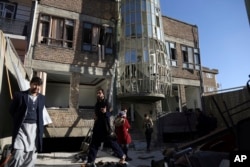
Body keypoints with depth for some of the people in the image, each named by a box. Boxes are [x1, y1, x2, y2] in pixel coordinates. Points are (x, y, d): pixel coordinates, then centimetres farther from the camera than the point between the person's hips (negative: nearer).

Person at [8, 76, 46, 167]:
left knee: (32, 153, 8)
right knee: (18, 153, -8)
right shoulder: (19, 95, -2)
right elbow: (12, 110, 6)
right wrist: (18, 120, 7)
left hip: (35, 128, 4)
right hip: (21, 127, -3)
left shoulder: (42, 98, 9)